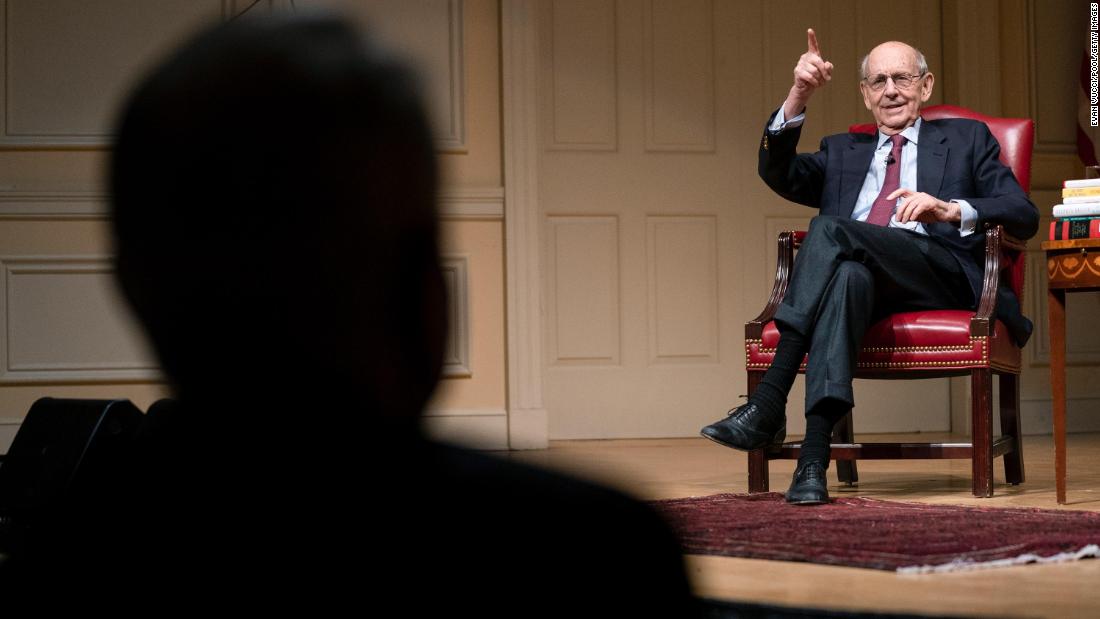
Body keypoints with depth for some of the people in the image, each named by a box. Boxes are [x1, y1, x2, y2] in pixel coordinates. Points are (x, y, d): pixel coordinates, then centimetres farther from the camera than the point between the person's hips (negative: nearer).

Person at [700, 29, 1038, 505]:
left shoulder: (966, 139, 23)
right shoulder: (843, 152, 31)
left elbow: (1024, 217, 8)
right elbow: (778, 173, 11)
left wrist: (952, 210, -12)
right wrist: (799, 97, -2)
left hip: (945, 277, -2)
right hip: (864, 278, 2)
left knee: (830, 229, -30)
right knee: (849, 273, -38)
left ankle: (768, 406, -39)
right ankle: (814, 454, -50)